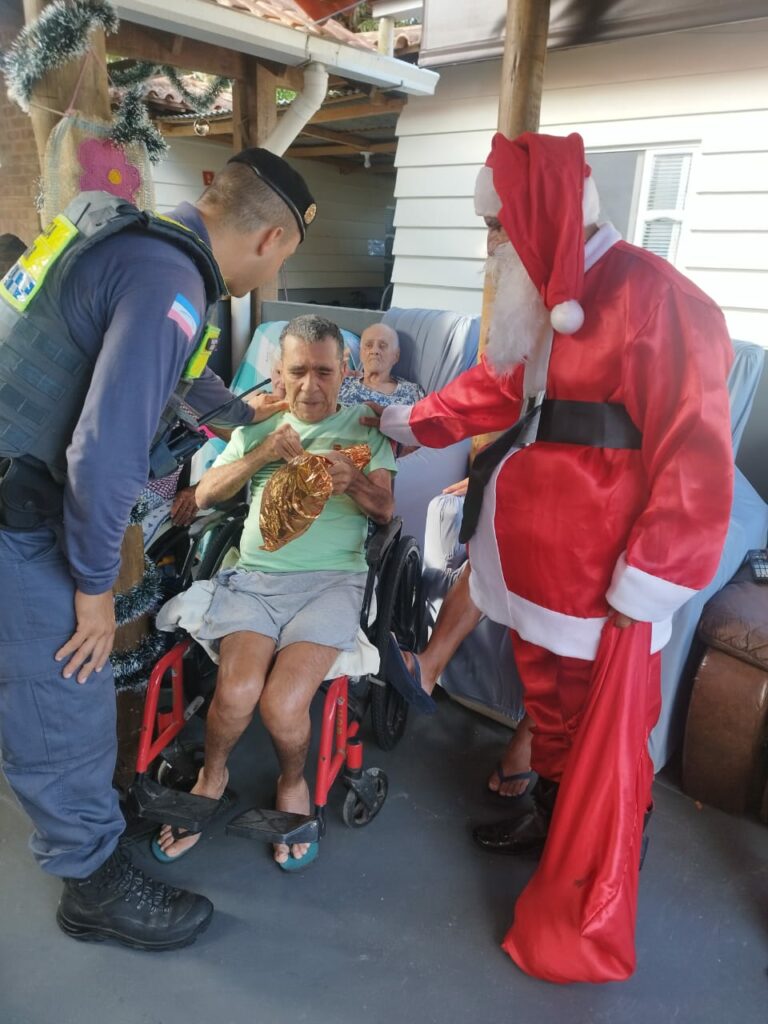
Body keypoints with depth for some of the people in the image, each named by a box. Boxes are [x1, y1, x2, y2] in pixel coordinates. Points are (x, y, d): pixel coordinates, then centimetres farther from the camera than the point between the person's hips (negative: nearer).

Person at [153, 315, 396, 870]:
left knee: (283, 705, -23)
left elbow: (385, 508, 6)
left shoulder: (364, 426, 13)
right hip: (256, 574, 2)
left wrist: (352, 480, -16)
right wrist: (261, 455, -6)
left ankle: (293, 783, 13)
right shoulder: (259, 425, 18)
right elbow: (205, 494, 10)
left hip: (333, 577, -1)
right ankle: (213, 776, 11)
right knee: (236, 692, -24)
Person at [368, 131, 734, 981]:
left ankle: (586, 922, 23)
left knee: (605, 739, 6)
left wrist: (647, 585, -19)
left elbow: (695, 462, -20)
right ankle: (548, 815, 46)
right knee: (546, 700, 23)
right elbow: (498, 386, 28)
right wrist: (415, 423, 32)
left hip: (602, 582, -8)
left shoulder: (655, 300, -18)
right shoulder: (546, 298, 12)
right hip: (535, 562, 8)